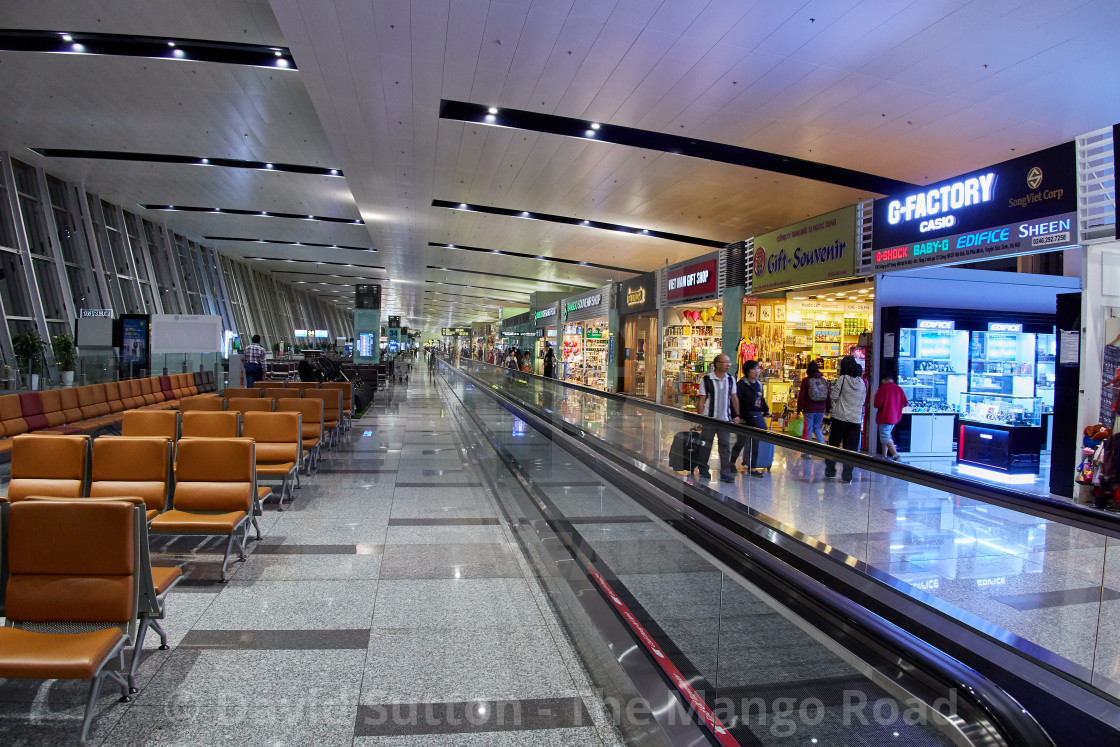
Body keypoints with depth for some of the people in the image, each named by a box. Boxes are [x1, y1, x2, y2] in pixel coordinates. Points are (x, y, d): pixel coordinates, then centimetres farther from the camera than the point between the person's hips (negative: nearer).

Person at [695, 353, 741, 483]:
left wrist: (736, 415, 14)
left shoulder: (731, 379, 7)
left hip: (725, 419, 4)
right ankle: (703, 469, 23)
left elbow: (734, 398, 15)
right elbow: (701, 400, -5)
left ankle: (725, 473, 7)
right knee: (705, 445, 7)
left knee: (725, 446, 3)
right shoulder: (706, 379, -7)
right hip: (709, 419, -3)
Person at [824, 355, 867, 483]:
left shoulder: (843, 379, -8)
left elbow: (834, 396, -9)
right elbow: (863, 400, 13)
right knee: (851, 448, 6)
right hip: (856, 419, 3)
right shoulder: (862, 382, 4)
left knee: (833, 444, 11)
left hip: (840, 417, -3)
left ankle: (830, 471, 15)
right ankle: (847, 476, 4)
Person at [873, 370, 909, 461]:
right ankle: (885, 456, 22)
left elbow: (878, 404, -17)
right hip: (895, 417, 7)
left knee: (885, 437, -9)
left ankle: (896, 455, -26)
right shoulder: (899, 389, 6)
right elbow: (905, 403, 7)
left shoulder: (883, 388, -11)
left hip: (884, 417, -7)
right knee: (886, 435, 19)